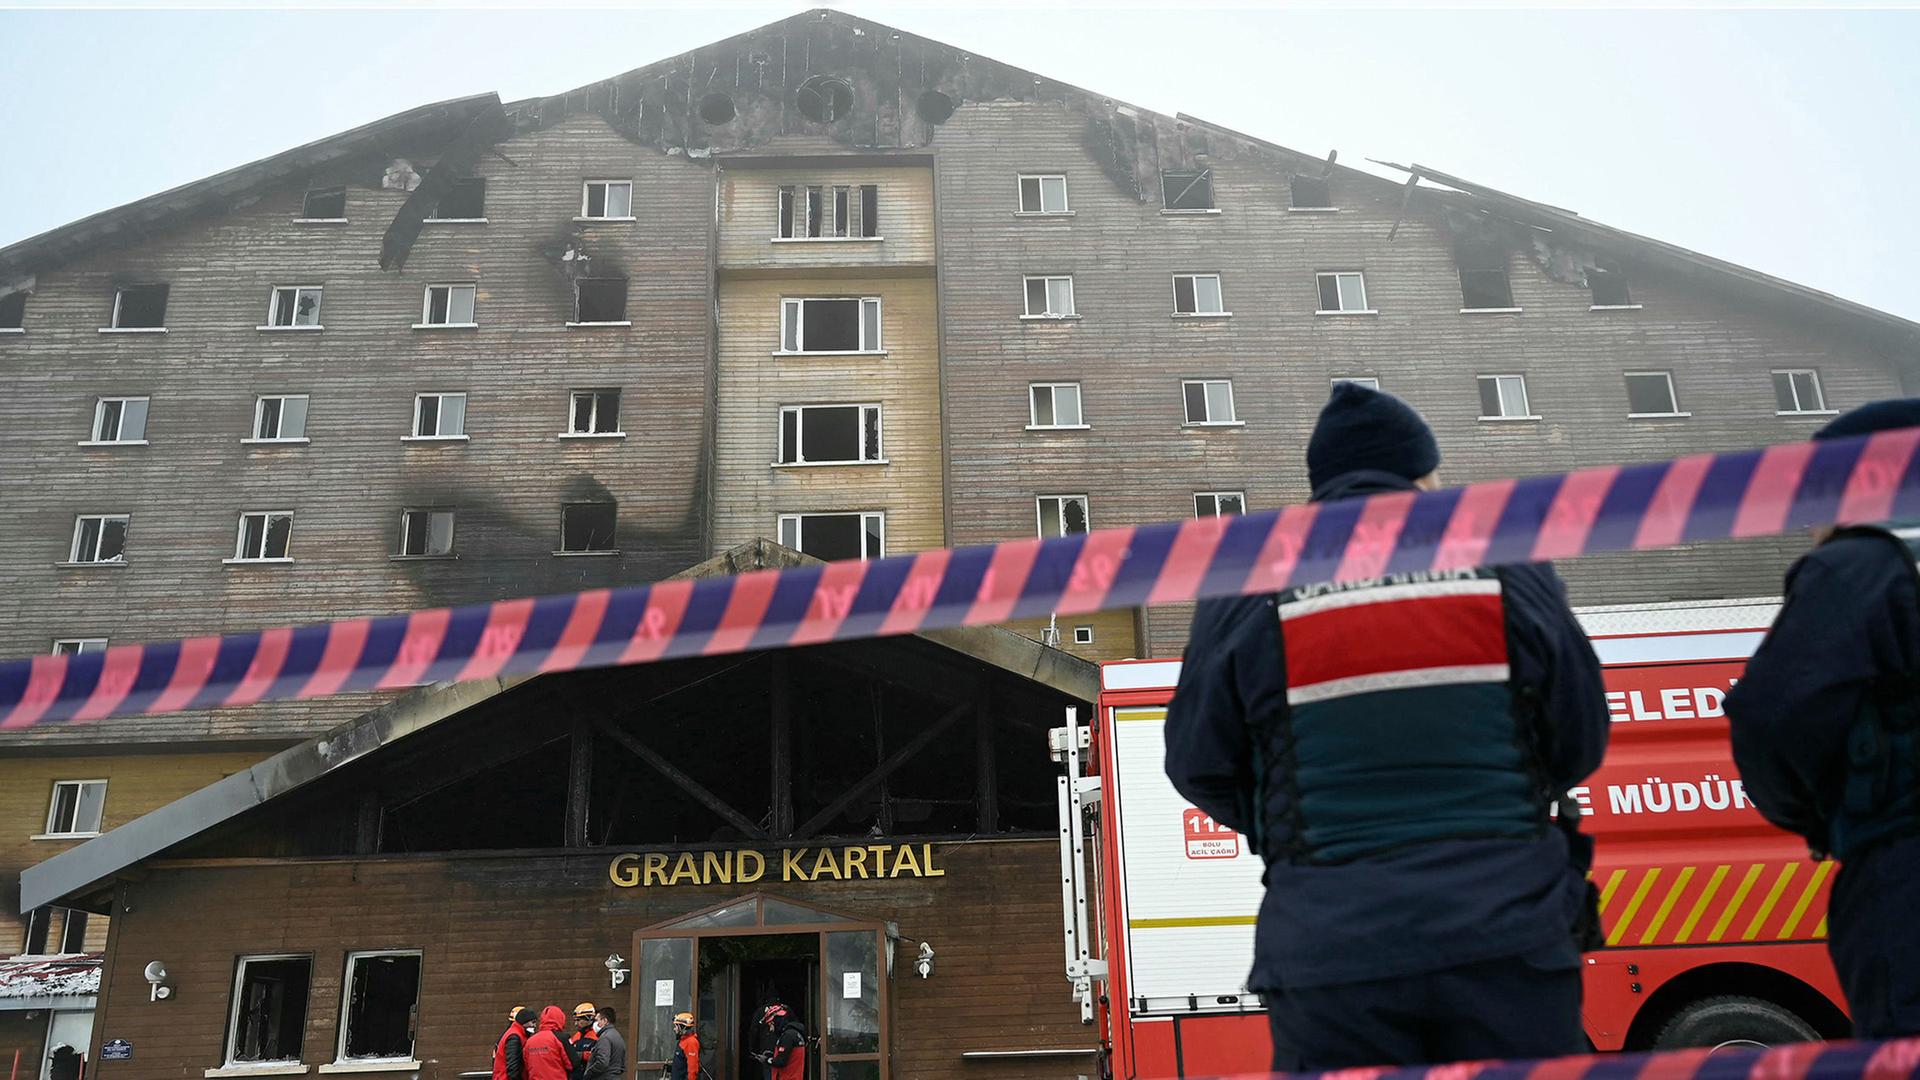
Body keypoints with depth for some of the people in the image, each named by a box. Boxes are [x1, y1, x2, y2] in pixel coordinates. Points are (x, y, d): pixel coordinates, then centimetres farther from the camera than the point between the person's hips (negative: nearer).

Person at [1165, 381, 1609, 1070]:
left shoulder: (1247, 596, -3)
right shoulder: (1511, 576, 1)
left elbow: (1199, 768, 3)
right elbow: (1580, 744, 9)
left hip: (1332, 952, -1)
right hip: (1509, 939, 1)